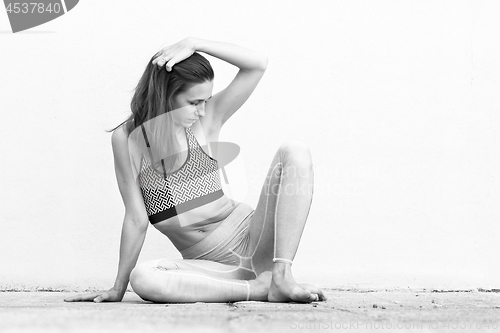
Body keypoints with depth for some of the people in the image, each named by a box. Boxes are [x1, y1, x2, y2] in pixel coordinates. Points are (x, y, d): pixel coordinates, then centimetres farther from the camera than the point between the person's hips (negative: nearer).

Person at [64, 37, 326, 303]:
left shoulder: (206, 120, 1)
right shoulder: (127, 138, -3)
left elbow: (258, 64, -7)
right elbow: (137, 219, -2)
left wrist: (193, 44, -12)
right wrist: (119, 288, -3)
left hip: (251, 236, 2)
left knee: (293, 152, -17)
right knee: (142, 279, -33)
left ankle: (281, 277, -25)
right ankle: (259, 287, -26)